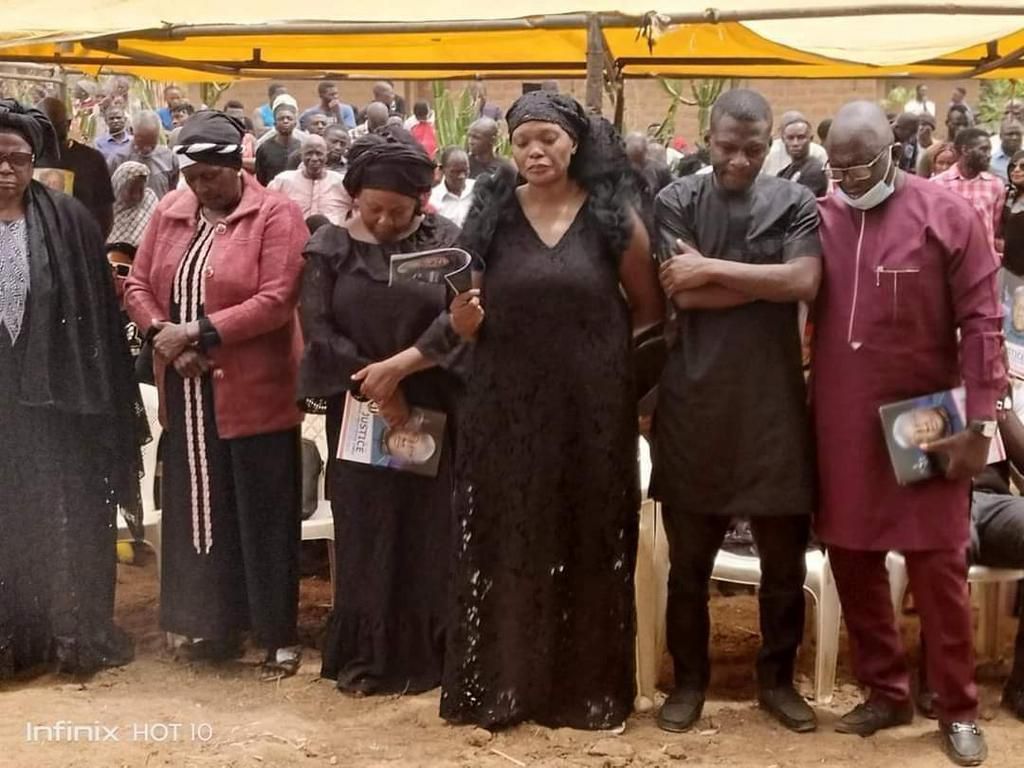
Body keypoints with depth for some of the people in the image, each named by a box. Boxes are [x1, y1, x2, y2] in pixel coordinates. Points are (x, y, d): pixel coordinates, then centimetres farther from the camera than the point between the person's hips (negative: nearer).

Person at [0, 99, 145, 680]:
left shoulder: (69, 220, -3)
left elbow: (98, 310, -2)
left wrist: (101, 397, -5)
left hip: (58, 395, -1)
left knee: (73, 522, 9)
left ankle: (82, 634, 23)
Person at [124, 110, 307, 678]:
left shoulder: (275, 214, -9)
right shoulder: (169, 212, 8)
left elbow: (277, 301, -18)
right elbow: (138, 285, 8)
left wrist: (198, 332, -18)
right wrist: (161, 333, -11)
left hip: (254, 392, -5)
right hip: (186, 391, 5)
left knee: (262, 515, 3)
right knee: (195, 507, 11)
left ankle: (278, 633, 13)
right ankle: (210, 622, 25)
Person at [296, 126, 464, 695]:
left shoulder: (445, 241, -1)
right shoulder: (329, 248, 1)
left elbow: (459, 315, -13)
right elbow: (318, 330, -6)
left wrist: (398, 365, -21)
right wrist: (373, 383, -14)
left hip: (431, 409, 0)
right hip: (358, 410, 1)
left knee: (426, 532, 3)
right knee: (363, 529, 5)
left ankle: (421, 656, 14)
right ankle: (362, 654, 15)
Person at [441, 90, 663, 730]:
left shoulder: (613, 215, -1)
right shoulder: (492, 213, 2)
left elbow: (650, 309, 7)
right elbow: (468, 318, 7)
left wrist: (598, 347, -4)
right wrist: (465, 320, -14)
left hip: (592, 407, -1)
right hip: (506, 407, 1)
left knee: (589, 546, 7)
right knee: (504, 546, 4)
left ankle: (587, 688, 19)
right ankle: (499, 684, 16)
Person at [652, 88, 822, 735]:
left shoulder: (795, 203, 2)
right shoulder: (678, 200, 0)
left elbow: (805, 284, -14)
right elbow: (682, 295, -11)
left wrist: (713, 268, -14)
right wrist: (769, 279, -12)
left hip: (774, 398, 1)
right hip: (695, 398, 0)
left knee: (785, 558, 10)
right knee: (689, 559, 9)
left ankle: (777, 677, 27)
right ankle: (690, 678, 25)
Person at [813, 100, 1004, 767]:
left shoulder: (948, 215, -7)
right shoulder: (818, 218, 1)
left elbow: (981, 322, -7)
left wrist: (980, 422, -10)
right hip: (840, 425, 3)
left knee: (938, 564, 2)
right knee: (851, 559, 10)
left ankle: (958, 707, 17)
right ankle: (886, 691, 26)